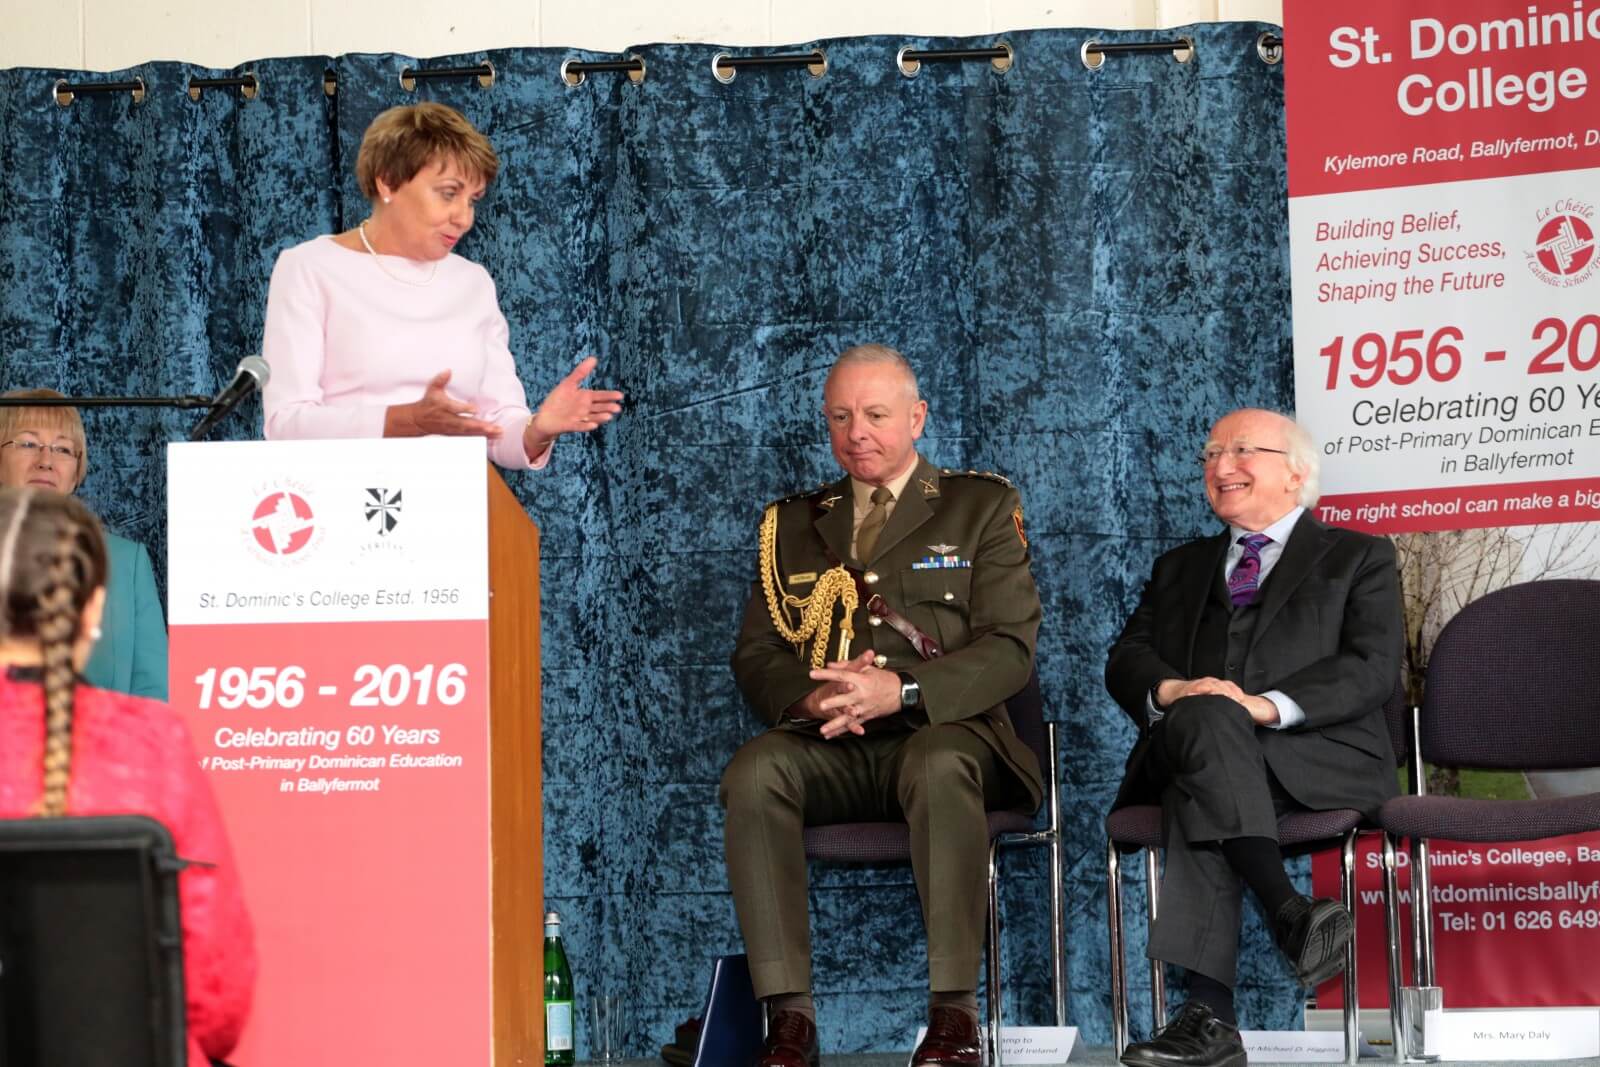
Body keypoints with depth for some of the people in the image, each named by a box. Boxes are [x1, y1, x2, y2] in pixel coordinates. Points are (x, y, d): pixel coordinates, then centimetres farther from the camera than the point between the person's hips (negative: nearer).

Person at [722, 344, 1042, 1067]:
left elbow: (1009, 649, 0)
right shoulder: (792, 524, 21)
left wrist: (903, 692, -17)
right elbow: (756, 655, 14)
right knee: (752, 773, -31)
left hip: (939, 733, -2)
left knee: (941, 766, -38)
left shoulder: (983, 507, 12)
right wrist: (810, 698, -11)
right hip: (825, 747, 3)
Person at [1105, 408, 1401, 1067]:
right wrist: (1171, 691, -11)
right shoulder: (1179, 568, 31)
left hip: (1317, 758, -3)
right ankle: (1289, 912, -47)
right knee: (1203, 717, -36)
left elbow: (1373, 669, -1)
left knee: (1197, 792, -37)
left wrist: (1267, 706, -19)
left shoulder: (1358, 558, 17)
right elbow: (1126, 660, 16)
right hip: (1186, 749, 3)